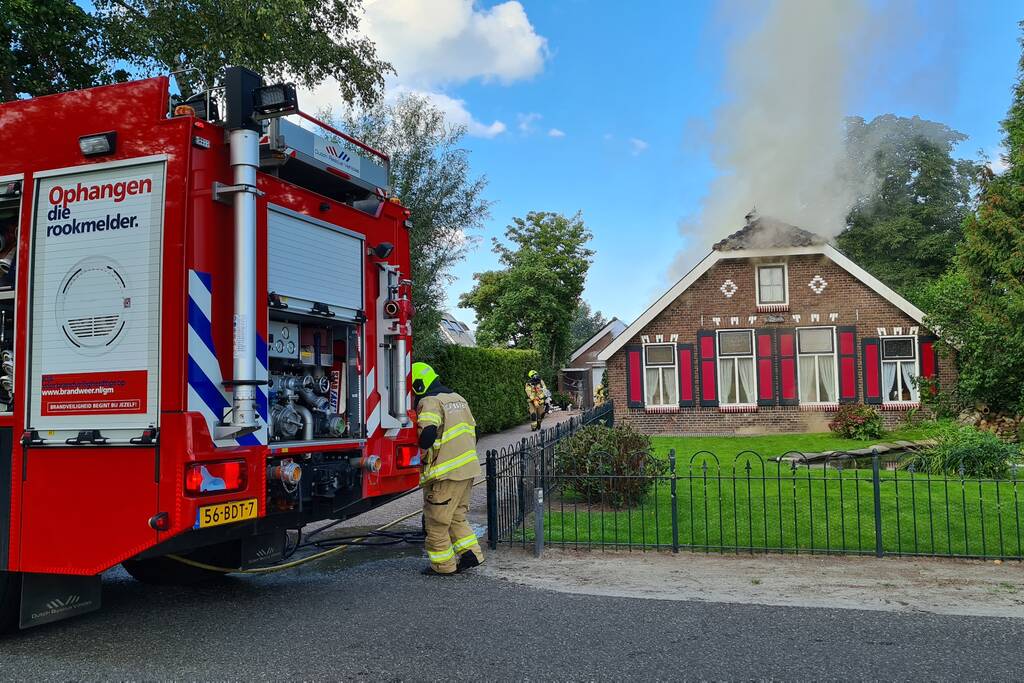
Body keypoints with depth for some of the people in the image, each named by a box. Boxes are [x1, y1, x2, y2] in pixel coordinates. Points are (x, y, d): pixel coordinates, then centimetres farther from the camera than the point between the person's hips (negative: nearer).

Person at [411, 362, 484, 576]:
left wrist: (417, 457, -11)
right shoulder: (457, 398, 17)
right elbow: (471, 430, 21)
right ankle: (471, 554, 15)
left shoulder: (429, 402, -12)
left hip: (445, 472, -9)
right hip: (469, 468, 9)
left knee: (436, 520, 4)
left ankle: (443, 565, 10)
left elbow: (427, 434, -27)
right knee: (457, 516, 20)